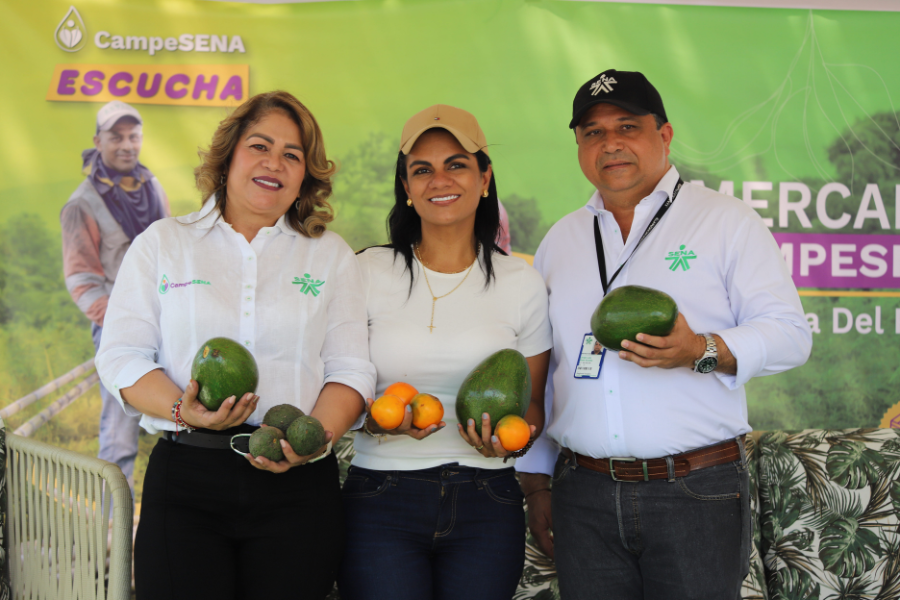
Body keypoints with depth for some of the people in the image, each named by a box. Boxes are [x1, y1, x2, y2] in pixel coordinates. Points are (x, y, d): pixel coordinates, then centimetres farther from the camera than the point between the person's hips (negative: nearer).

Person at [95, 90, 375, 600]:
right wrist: (182, 410, -15)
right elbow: (121, 354, 4)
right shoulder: (162, 243, 10)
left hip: (298, 486, 1)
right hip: (185, 476, 0)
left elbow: (351, 369, 5)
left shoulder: (332, 255, 12)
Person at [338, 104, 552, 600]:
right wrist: (376, 418, -16)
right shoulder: (368, 273, 3)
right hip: (381, 501, -1)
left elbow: (533, 405, 11)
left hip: (485, 502, 1)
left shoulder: (522, 283, 5)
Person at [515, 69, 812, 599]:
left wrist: (703, 352, -23)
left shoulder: (727, 220, 2)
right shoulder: (561, 239, 14)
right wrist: (536, 483, 14)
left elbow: (790, 334, -5)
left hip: (697, 494, -3)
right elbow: (538, 369, 16)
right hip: (585, 496, 4)